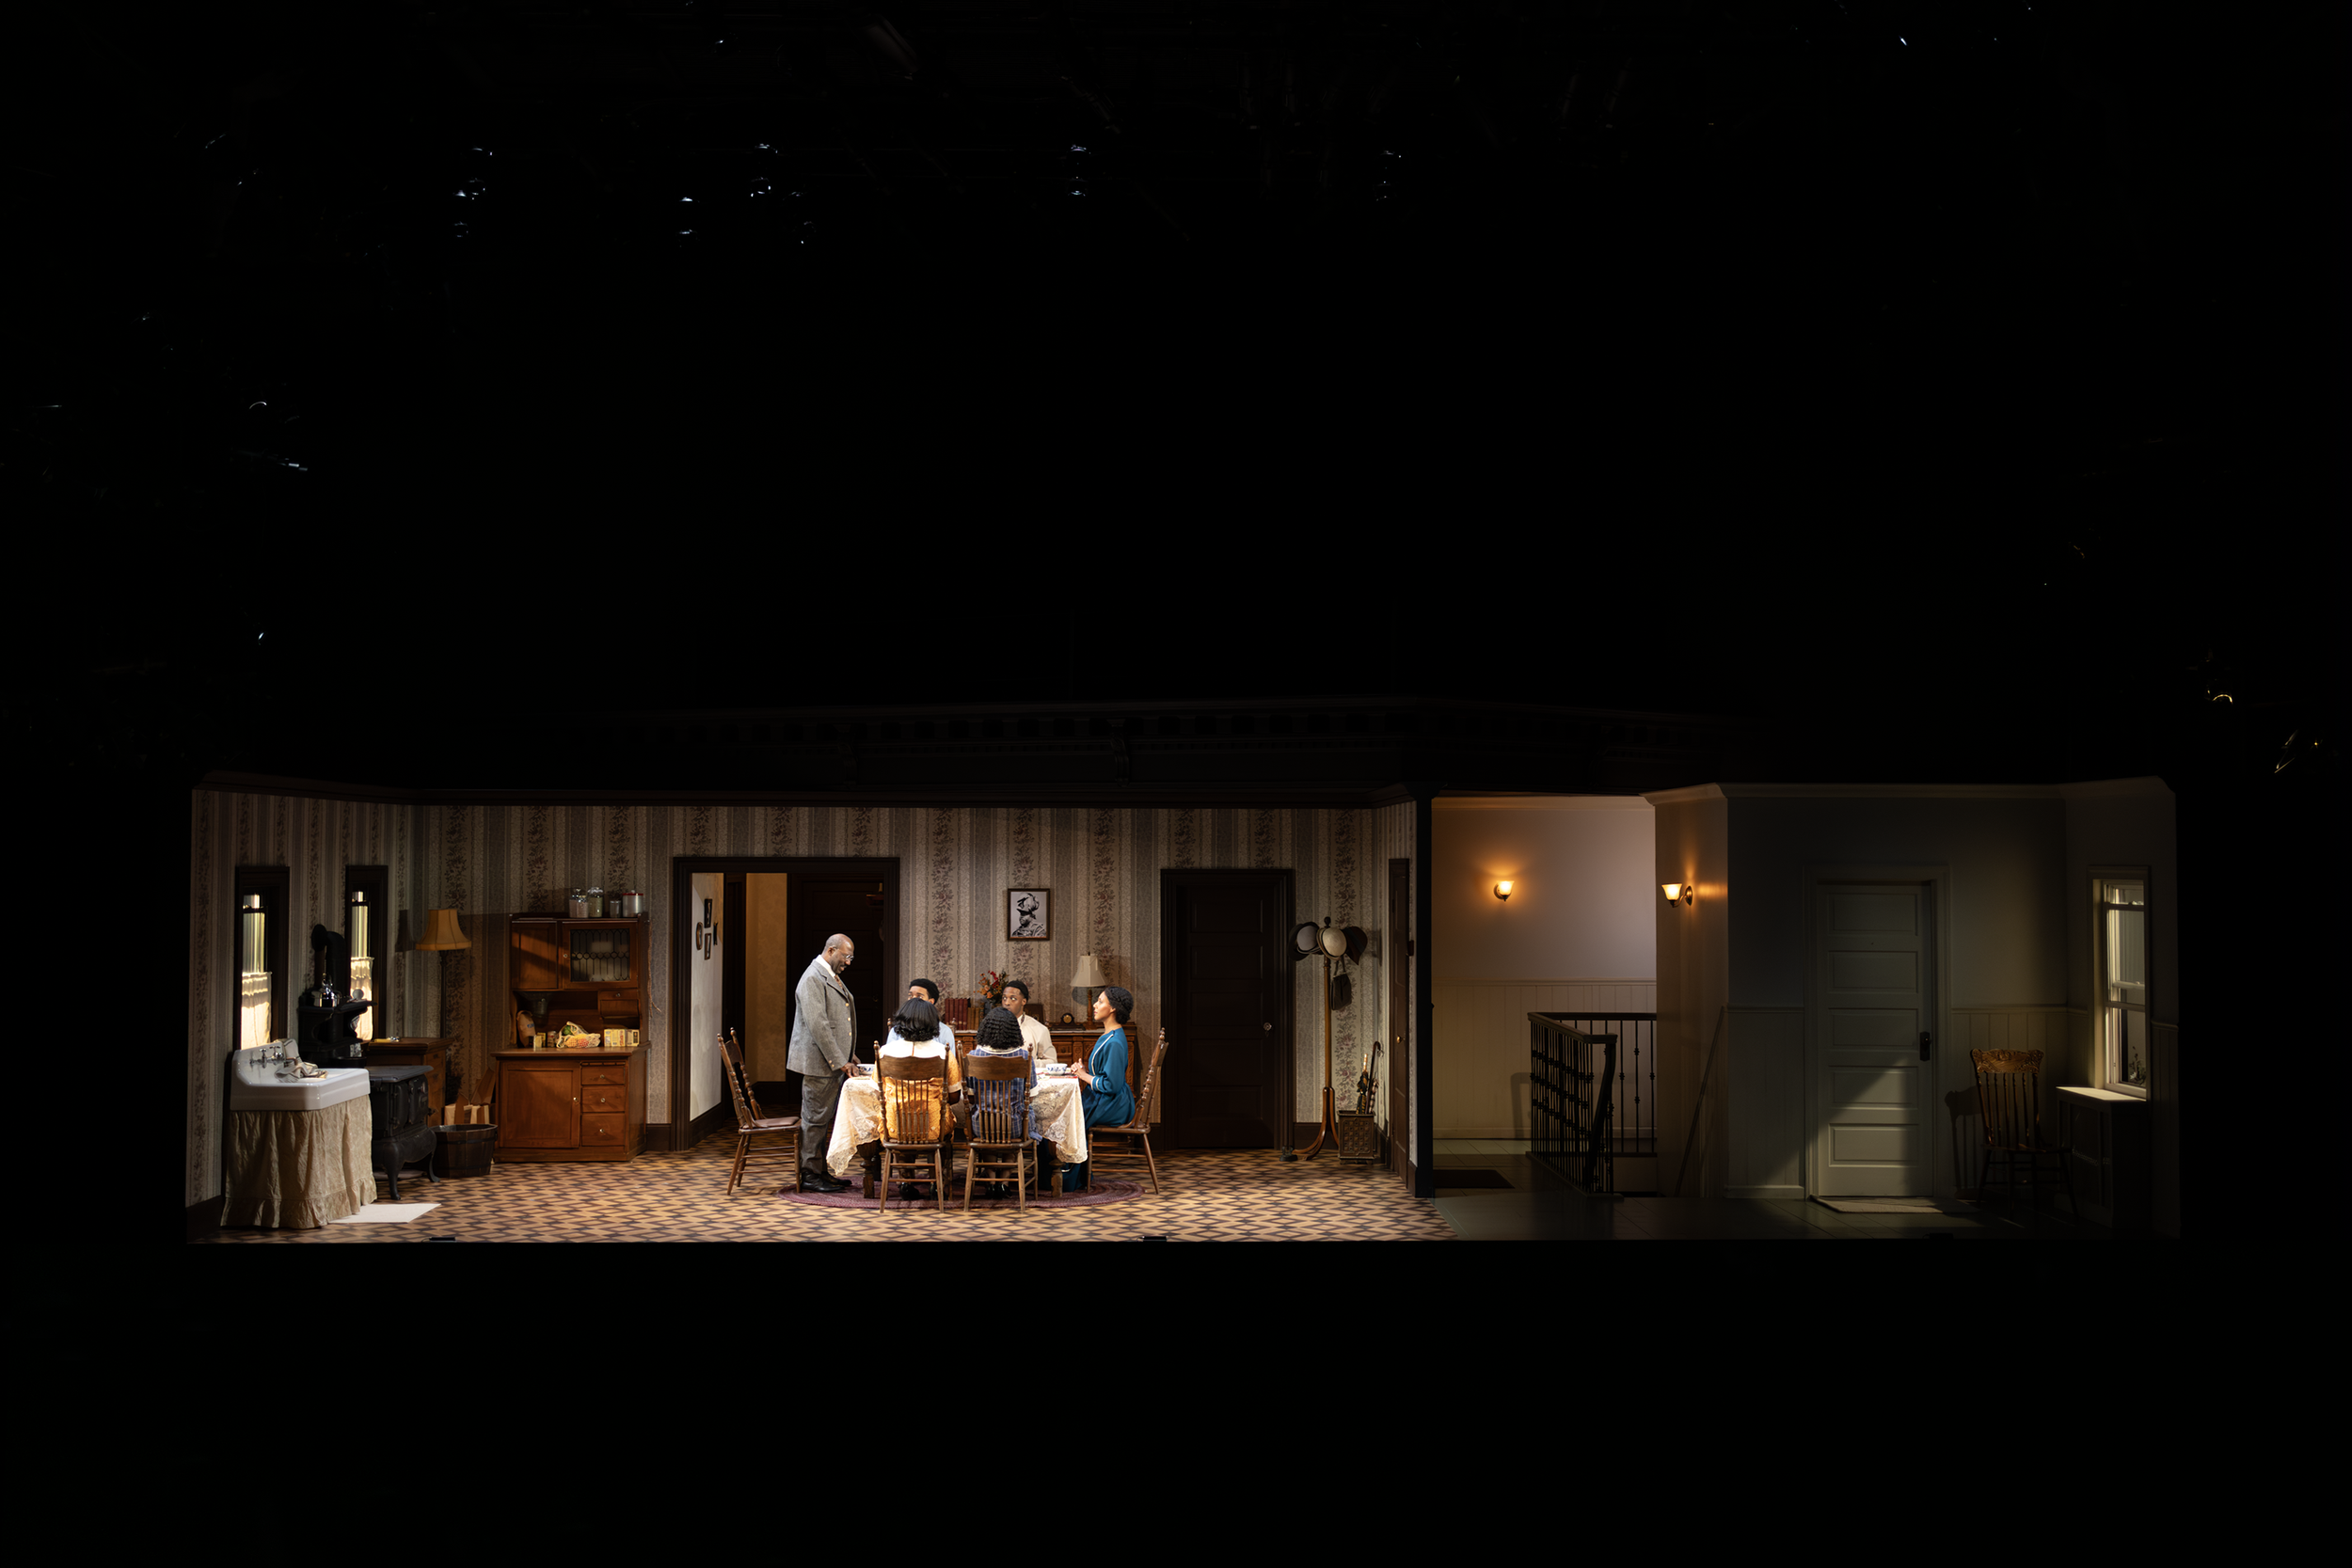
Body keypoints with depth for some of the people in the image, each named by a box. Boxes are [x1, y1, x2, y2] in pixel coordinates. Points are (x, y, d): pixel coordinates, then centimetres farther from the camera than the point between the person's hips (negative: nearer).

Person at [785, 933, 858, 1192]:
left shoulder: (833, 978, 17)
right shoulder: (813, 979, -15)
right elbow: (818, 1025, -21)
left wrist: (849, 1055, 18)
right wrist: (839, 1061, -20)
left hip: (835, 1062, 10)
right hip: (819, 1063, -10)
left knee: (826, 1119, 13)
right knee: (816, 1118, -3)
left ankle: (821, 1171, 19)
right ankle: (810, 1174, 3)